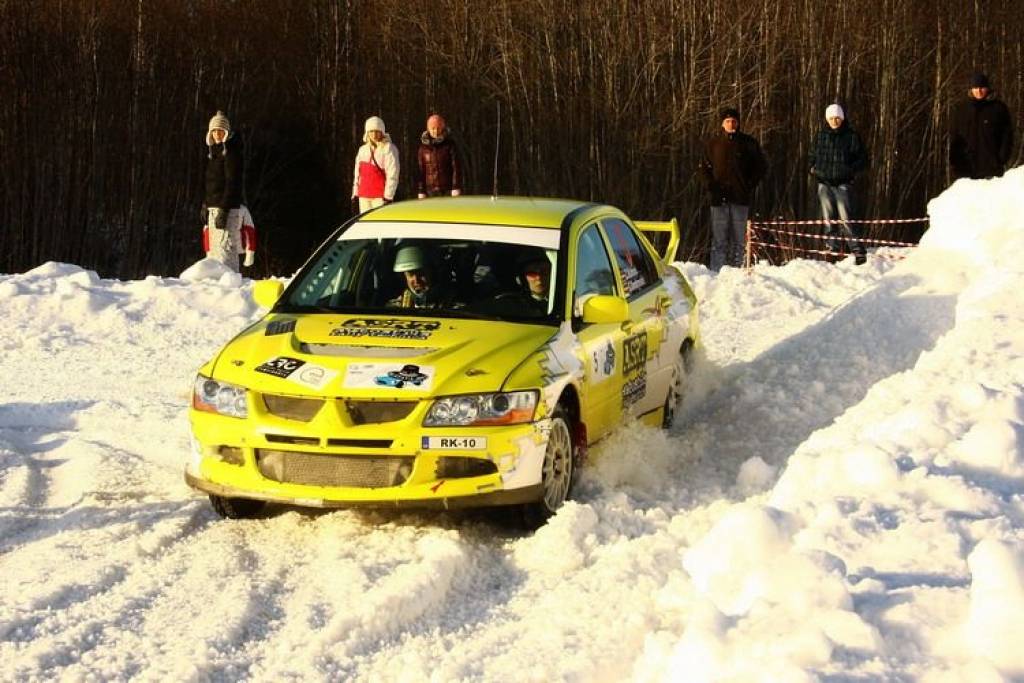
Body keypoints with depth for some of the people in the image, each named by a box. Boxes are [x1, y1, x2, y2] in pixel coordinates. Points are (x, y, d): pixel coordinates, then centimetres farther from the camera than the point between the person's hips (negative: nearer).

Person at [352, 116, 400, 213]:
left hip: (380, 197, -7)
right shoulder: (363, 150, 14)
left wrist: (388, 196, -16)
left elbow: (392, 174, -11)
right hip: (364, 196, 7)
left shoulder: (388, 149, -6)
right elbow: (357, 173, 21)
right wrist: (355, 193, 18)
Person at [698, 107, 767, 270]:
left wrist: (750, 185, 1)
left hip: (741, 197, 1)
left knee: (738, 239, 3)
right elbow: (703, 168, 12)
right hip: (719, 198, -1)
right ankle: (717, 271, -4)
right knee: (719, 240, -4)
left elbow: (761, 166, 13)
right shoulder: (713, 143, 8)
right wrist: (711, 186, -3)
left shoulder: (748, 143, 7)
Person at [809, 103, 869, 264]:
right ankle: (833, 248, 13)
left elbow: (863, 160, 4)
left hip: (843, 183, -4)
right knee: (829, 218, 6)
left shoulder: (851, 136, 1)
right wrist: (813, 168, 6)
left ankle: (859, 250, -11)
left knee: (846, 218, -13)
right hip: (824, 183, 4)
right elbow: (811, 155, 25)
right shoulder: (820, 136, 11)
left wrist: (850, 170, -11)